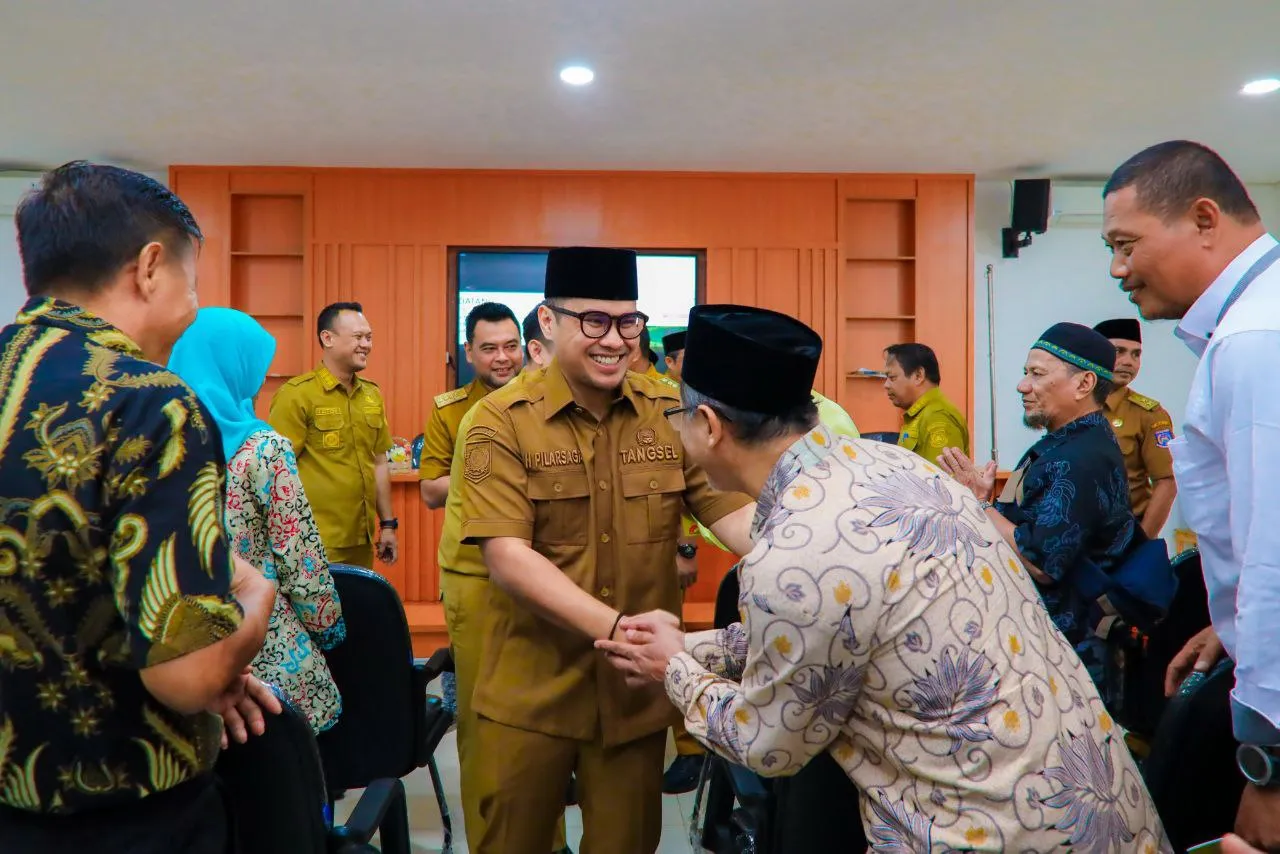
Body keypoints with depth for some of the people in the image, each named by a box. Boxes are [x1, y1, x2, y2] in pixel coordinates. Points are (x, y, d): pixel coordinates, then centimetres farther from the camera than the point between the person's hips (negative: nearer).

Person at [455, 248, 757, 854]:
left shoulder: (673, 411, -2)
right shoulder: (501, 421, -11)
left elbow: (732, 508, -8)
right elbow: (506, 554, -20)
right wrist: (615, 628, -31)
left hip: (637, 684, 2)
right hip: (530, 690, -2)